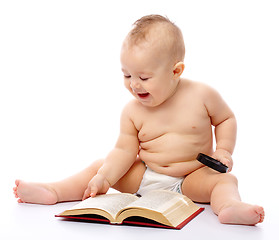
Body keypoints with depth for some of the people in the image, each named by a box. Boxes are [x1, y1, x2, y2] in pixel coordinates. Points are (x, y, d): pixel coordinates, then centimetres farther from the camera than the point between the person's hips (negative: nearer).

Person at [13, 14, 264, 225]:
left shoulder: (202, 95, -11)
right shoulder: (132, 112, -6)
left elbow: (226, 119, 5)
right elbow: (124, 150, -6)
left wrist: (223, 151, -9)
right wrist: (103, 179, -20)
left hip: (192, 177, -2)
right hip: (143, 177, 3)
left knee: (225, 180, -29)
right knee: (100, 166, -6)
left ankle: (230, 206, -57)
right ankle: (53, 191, -8)